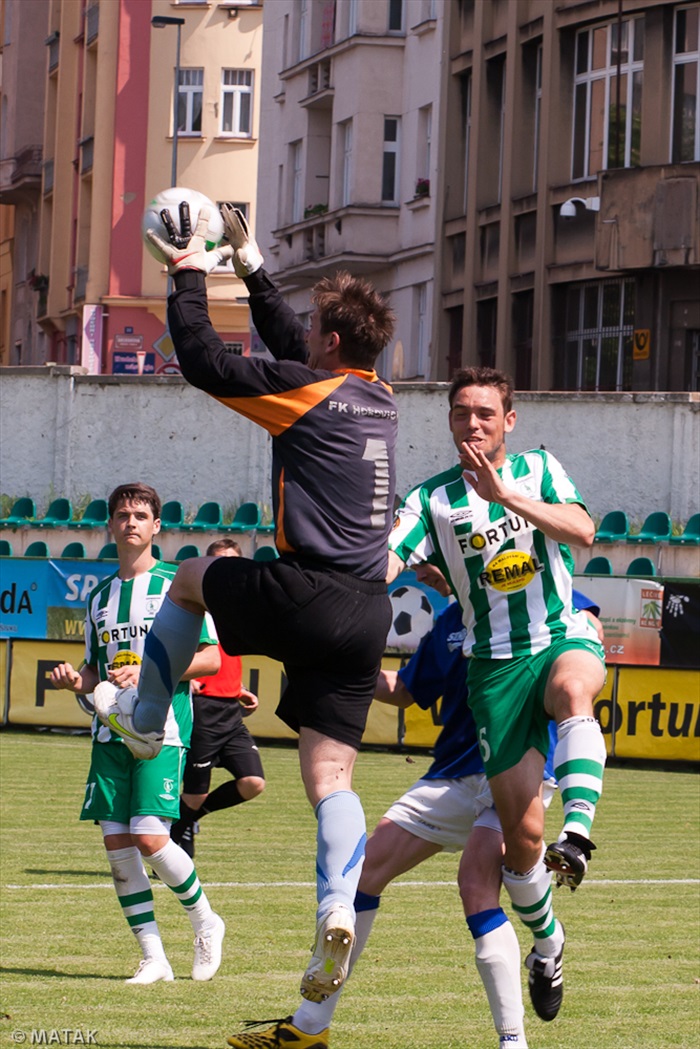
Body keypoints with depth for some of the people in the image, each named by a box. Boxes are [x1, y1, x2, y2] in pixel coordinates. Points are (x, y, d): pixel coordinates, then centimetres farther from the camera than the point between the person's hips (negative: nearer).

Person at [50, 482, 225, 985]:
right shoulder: (100, 596, 17)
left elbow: (211, 659, -3)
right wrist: (76, 680, 1)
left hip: (163, 730, -6)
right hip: (111, 731, 6)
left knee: (150, 838, -17)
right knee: (117, 841, -3)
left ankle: (205, 921, 9)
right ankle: (153, 958, 4)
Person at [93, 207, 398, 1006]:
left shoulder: (309, 394, -7)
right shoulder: (378, 399, 15)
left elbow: (203, 360, -4)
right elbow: (292, 351, 32)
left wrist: (190, 279, 11)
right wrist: (250, 268, 39)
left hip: (306, 595, -6)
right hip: (367, 612, 6)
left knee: (191, 577, 27)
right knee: (330, 775, 1)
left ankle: (143, 715, 37)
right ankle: (337, 910, -21)